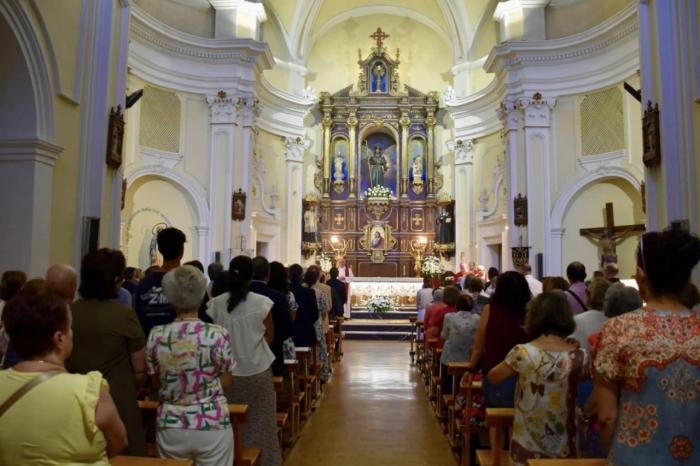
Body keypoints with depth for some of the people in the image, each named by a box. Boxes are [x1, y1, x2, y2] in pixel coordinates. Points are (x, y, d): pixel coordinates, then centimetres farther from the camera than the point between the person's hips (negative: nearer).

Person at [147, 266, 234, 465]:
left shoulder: (155, 335, -8)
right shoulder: (218, 335, -16)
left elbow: (156, 383, 4)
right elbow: (226, 383, -5)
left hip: (170, 427, 2)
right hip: (212, 426, -2)